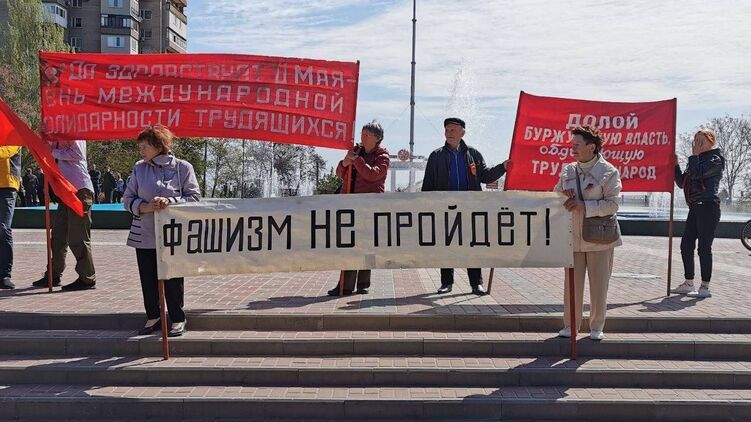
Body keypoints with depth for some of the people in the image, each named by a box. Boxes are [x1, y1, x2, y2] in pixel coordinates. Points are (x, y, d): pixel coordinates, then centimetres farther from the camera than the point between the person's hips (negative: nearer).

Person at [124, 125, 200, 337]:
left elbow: (193, 197, -5)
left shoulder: (182, 167, -3)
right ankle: (153, 317, 27)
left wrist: (169, 202, -20)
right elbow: (128, 199, 6)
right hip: (144, 235, 4)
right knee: (148, 278, 10)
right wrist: (145, 207, -14)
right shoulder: (139, 168, 7)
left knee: (173, 279, 3)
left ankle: (177, 319, 18)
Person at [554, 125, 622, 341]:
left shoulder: (609, 172, -6)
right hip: (573, 237, 4)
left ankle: (596, 327, 21)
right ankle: (570, 325, 21)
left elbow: (612, 204, -12)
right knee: (572, 284, 8)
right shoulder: (568, 171, 8)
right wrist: (565, 197, -6)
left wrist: (584, 206, -21)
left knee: (599, 285, 6)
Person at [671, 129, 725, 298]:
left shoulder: (715, 159, -5)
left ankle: (705, 287, -1)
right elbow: (682, 182, 18)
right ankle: (688, 283, 17)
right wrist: (675, 165, 7)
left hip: (708, 207, -9)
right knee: (686, 244, 8)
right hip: (695, 208, 9)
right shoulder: (697, 160, 20)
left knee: (704, 247, -7)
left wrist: (694, 155, -7)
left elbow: (697, 173, -21)